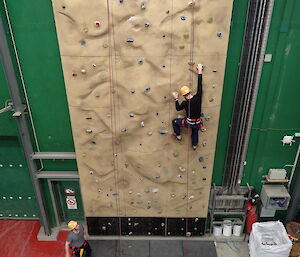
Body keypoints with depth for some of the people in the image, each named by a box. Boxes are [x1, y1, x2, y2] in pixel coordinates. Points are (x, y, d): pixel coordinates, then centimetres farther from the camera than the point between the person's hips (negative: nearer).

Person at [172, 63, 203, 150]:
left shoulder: (185, 103, -24)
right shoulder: (198, 97, -19)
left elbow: (178, 108, -4)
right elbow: (200, 85, -11)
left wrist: (176, 99, 2)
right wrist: (200, 71, -5)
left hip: (189, 123, -4)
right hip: (198, 123, 4)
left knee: (174, 122, 17)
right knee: (195, 132, 34)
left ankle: (178, 136, 29)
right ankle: (194, 145, 51)